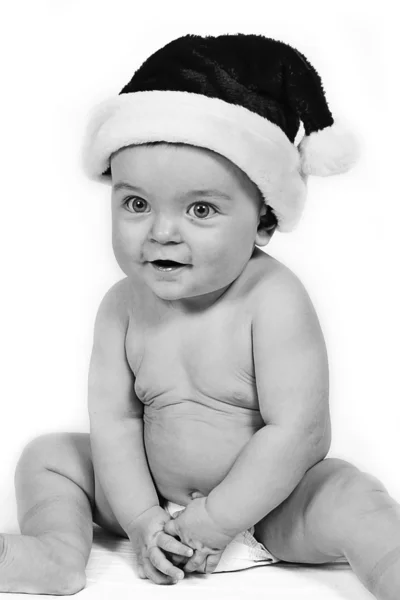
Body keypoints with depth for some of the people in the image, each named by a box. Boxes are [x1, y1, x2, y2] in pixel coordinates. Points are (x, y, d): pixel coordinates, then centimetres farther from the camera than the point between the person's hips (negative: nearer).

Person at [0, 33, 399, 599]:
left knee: (350, 502, -30)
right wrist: (141, 519, -16)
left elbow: (294, 430, -24)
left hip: (267, 497, -5)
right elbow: (113, 420, -5)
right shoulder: (122, 307, -8)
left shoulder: (274, 302, -23)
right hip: (152, 495, 5)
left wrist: (216, 520, -21)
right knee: (48, 453, 1)